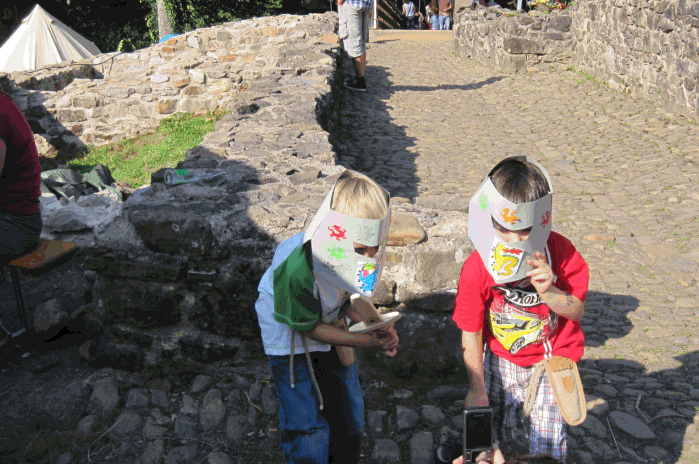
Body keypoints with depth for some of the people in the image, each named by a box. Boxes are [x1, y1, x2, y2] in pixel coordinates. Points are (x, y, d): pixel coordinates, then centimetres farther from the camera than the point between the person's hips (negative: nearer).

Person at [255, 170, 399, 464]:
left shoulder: (352, 255, -22)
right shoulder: (297, 269, -39)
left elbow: (348, 300, -2)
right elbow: (309, 327, -23)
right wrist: (368, 341, -25)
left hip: (330, 327, 6)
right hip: (291, 337, -6)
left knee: (350, 412, 16)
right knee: (307, 428, -6)